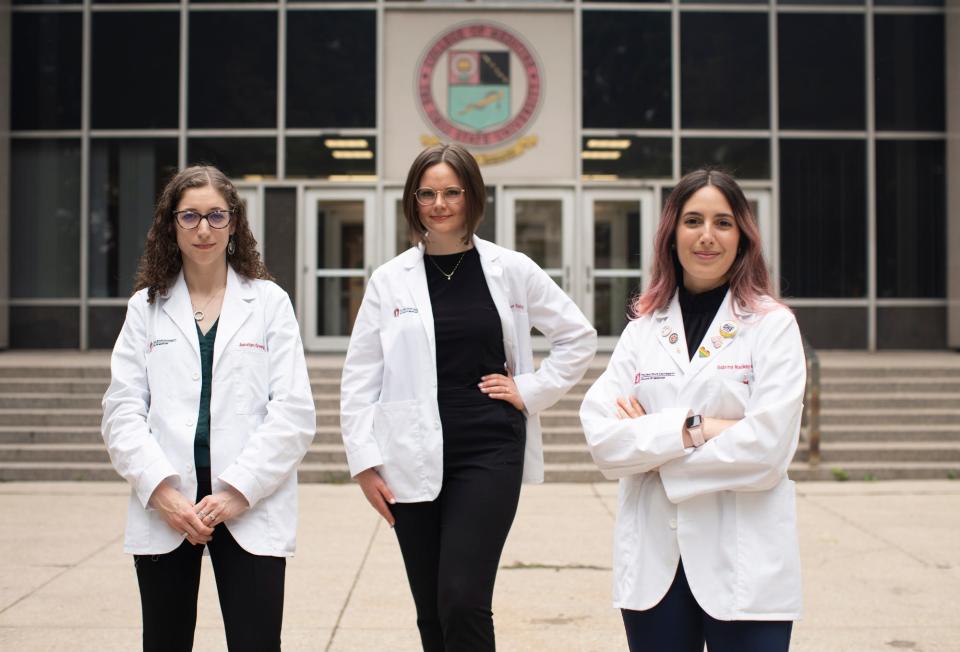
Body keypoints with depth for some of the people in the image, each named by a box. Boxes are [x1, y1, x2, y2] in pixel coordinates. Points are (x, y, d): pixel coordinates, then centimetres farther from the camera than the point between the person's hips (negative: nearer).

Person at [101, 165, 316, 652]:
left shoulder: (269, 302, 4)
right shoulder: (146, 306, 9)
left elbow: (295, 411, -2)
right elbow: (122, 411, 3)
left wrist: (238, 491, -10)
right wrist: (160, 489, -11)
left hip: (250, 507, -2)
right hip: (163, 507, 2)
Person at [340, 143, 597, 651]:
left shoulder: (512, 271, 2)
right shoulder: (389, 280, 3)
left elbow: (578, 336, 12)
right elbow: (360, 378, 4)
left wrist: (531, 391, 2)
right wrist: (365, 462, -1)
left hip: (489, 453, -2)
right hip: (414, 461, 2)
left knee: (462, 602, -13)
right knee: (431, 611, 9)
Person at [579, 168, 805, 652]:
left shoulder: (772, 326, -1)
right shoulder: (642, 330, 8)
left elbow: (766, 450, -13)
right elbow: (601, 438, -4)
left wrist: (650, 438, -7)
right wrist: (691, 427, -16)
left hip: (745, 562, -3)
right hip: (654, 558, 3)